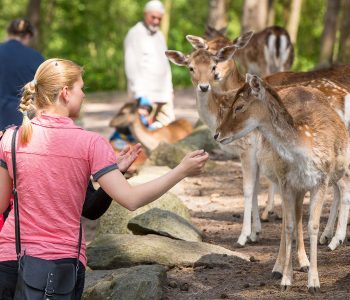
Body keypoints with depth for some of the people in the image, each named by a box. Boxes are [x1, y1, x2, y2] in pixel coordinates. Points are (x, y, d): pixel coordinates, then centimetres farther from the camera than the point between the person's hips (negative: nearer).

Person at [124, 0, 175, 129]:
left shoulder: (159, 36, 19)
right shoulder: (135, 34, -5)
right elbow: (131, 66, -11)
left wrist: (169, 88, 20)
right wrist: (139, 93, -16)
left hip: (163, 94, 8)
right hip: (145, 94, -8)